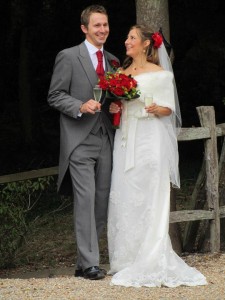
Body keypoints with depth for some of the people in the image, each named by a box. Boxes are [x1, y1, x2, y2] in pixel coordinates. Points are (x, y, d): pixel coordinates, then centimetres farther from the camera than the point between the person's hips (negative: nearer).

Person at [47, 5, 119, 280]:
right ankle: (89, 264, -9)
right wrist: (81, 107, -19)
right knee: (85, 200, -11)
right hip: (79, 141, -6)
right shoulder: (68, 57, -2)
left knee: (102, 202, 5)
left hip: (105, 141, 6)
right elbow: (55, 96, -4)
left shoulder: (113, 61, 15)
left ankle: (84, 262, 14)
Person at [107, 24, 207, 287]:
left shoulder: (159, 74, 1)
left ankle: (150, 264, -6)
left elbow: (169, 109, 0)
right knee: (124, 199, 0)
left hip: (149, 140, -5)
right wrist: (112, 108, -3)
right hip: (125, 140, 5)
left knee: (148, 200, -8)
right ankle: (128, 262, 5)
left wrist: (157, 109, -21)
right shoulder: (121, 74, 15)